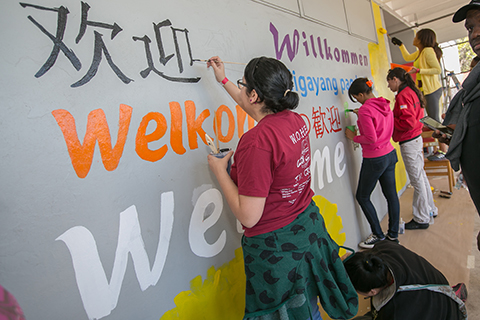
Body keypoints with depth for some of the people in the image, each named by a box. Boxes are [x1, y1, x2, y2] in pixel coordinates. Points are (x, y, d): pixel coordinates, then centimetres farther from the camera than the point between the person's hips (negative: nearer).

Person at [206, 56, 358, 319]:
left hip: (275, 245, -8)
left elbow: (248, 216, -25)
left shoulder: (257, 140, -29)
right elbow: (261, 111, 20)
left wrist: (219, 170, -14)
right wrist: (223, 80, 28)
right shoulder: (295, 120, -3)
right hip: (308, 225, 8)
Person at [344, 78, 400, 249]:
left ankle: (378, 235, 16)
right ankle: (393, 234, 26)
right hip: (390, 154, 9)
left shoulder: (365, 110, -20)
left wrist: (354, 137, -8)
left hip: (374, 160, -9)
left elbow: (371, 139, -23)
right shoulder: (385, 105, 6)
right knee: (391, 194, 14)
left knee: (362, 197, 7)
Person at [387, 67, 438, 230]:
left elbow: (408, 122, -24)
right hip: (416, 139, 10)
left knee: (417, 180, -1)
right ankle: (430, 209, 35)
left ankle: (421, 219, 11)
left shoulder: (403, 96, -17)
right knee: (420, 176, 20)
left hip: (409, 143, -10)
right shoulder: (411, 92, 14)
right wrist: (392, 118, 10)